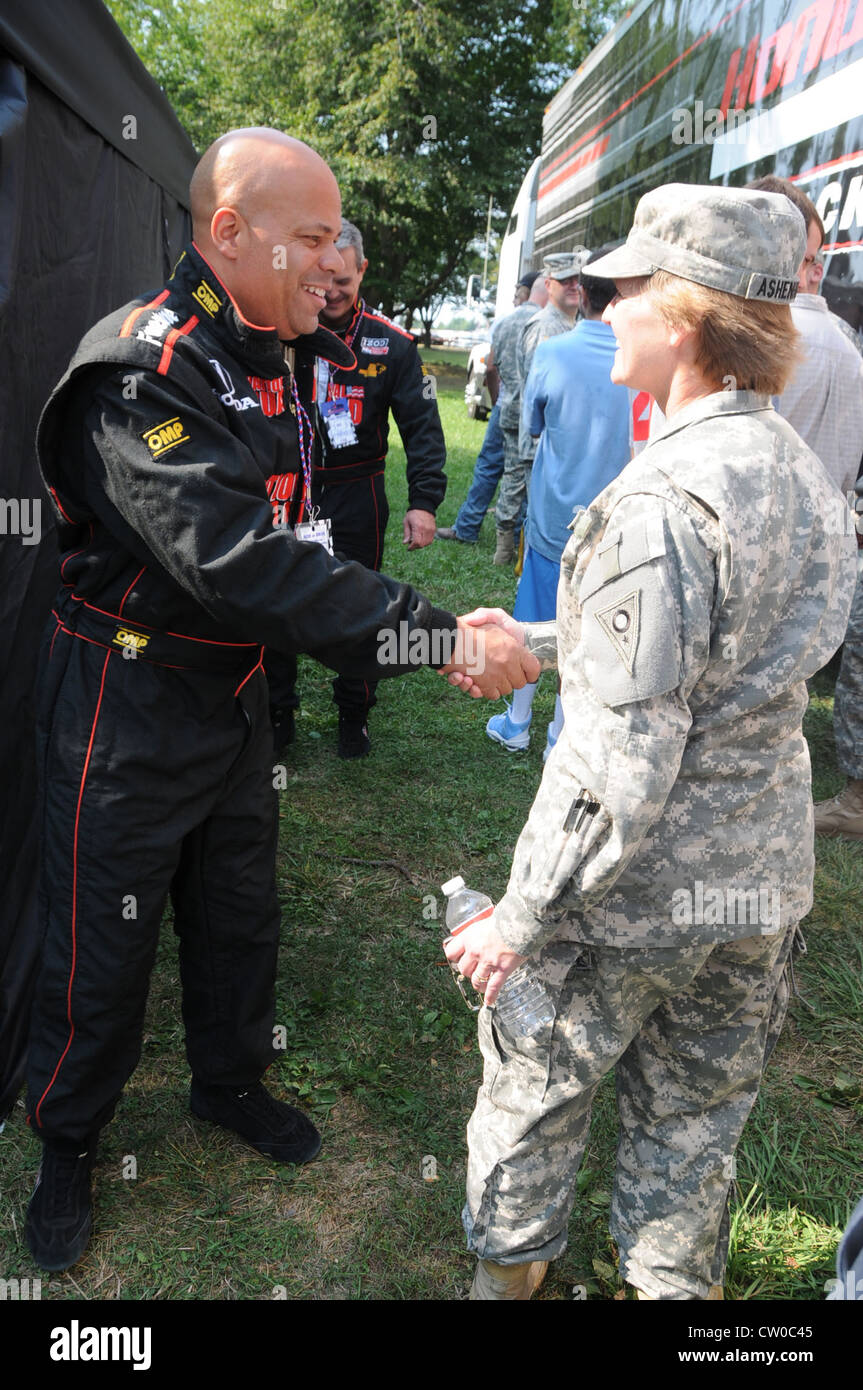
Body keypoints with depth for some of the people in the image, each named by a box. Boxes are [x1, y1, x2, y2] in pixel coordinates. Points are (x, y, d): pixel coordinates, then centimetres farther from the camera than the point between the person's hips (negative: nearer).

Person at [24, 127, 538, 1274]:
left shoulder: (281, 354, 5)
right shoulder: (143, 371, -24)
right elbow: (238, 562, -37)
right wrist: (436, 638, -39)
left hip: (233, 690, 8)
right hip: (127, 707, -7)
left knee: (240, 912, 21)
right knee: (103, 943, 8)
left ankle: (230, 1082, 46)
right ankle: (67, 1144, 34)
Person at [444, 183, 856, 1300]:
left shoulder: (663, 500, -26)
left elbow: (620, 765, -26)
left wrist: (519, 920, -16)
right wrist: (538, 639, 14)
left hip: (633, 892, -7)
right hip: (761, 877, 7)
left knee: (534, 1085, 20)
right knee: (695, 1114, 25)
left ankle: (509, 1270, 44)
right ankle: (676, 1282, 47)